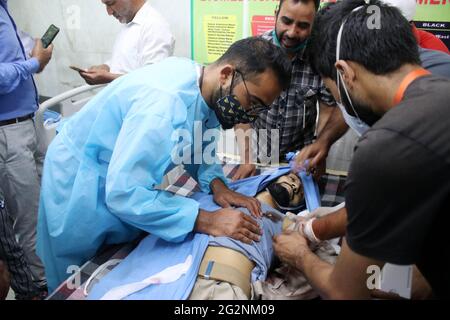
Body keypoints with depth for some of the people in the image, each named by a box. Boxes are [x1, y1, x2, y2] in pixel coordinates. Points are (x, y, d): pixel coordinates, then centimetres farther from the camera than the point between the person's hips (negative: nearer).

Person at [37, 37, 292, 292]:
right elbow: (124, 194, -39)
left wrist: (216, 184, -15)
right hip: (80, 184, -7)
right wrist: (207, 221, -37)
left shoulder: (206, 89, -10)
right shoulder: (166, 102, -37)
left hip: (124, 178, 8)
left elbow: (201, 150, 6)